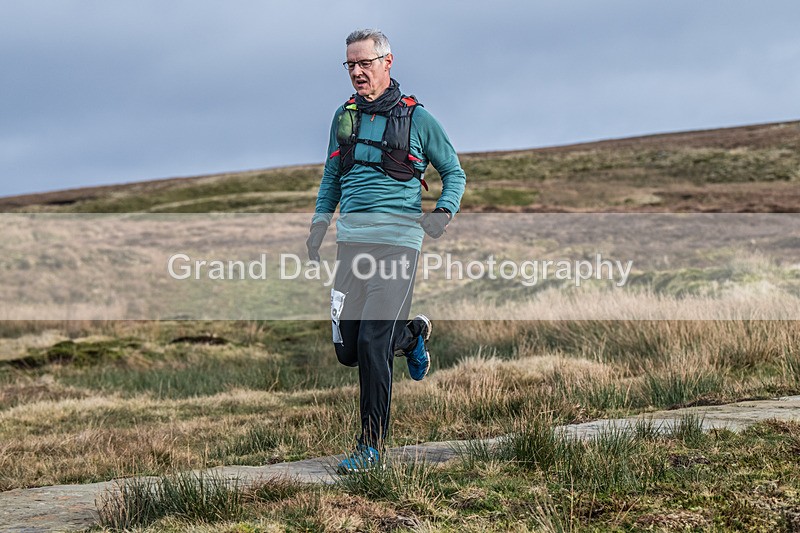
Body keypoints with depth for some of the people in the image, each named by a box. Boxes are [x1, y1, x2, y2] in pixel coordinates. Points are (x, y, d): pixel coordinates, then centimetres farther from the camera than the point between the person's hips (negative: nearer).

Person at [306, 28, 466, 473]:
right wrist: (321, 219, 10)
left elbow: (455, 173, 8)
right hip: (352, 240, 5)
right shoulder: (345, 116, 13)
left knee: (372, 345, -13)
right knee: (348, 350, 5)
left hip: (397, 241, -5)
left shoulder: (417, 118, 0)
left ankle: (372, 446, -2)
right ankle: (412, 335, 36)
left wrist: (445, 212, -10)